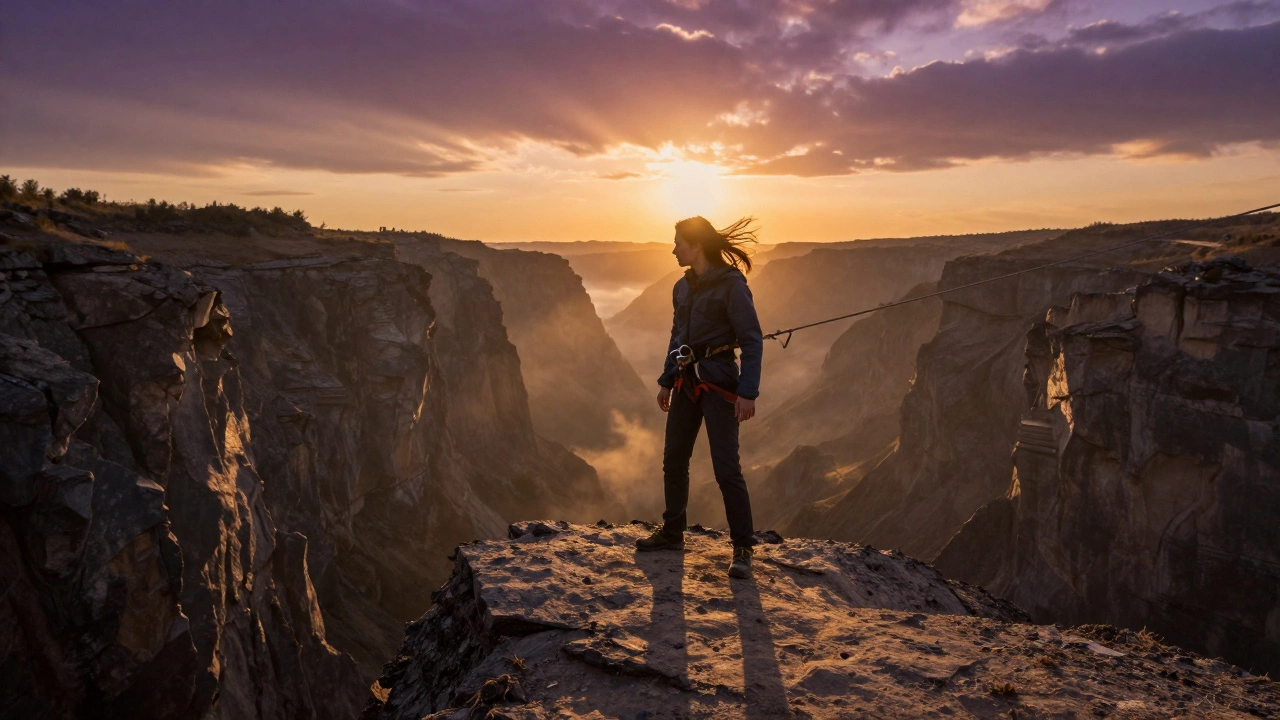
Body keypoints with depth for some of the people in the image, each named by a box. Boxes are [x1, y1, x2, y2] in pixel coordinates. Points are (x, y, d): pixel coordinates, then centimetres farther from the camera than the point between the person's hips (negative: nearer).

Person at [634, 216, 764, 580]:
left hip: (718, 384, -8)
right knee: (673, 461, 14)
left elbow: (752, 341, -14)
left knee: (726, 468, -8)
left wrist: (748, 392, -20)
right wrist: (666, 381, 20)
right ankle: (672, 532, 31)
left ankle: (743, 549, 4)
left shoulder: (731, 284, -12)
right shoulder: (683, 287, 10)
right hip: (686, 382, 8)